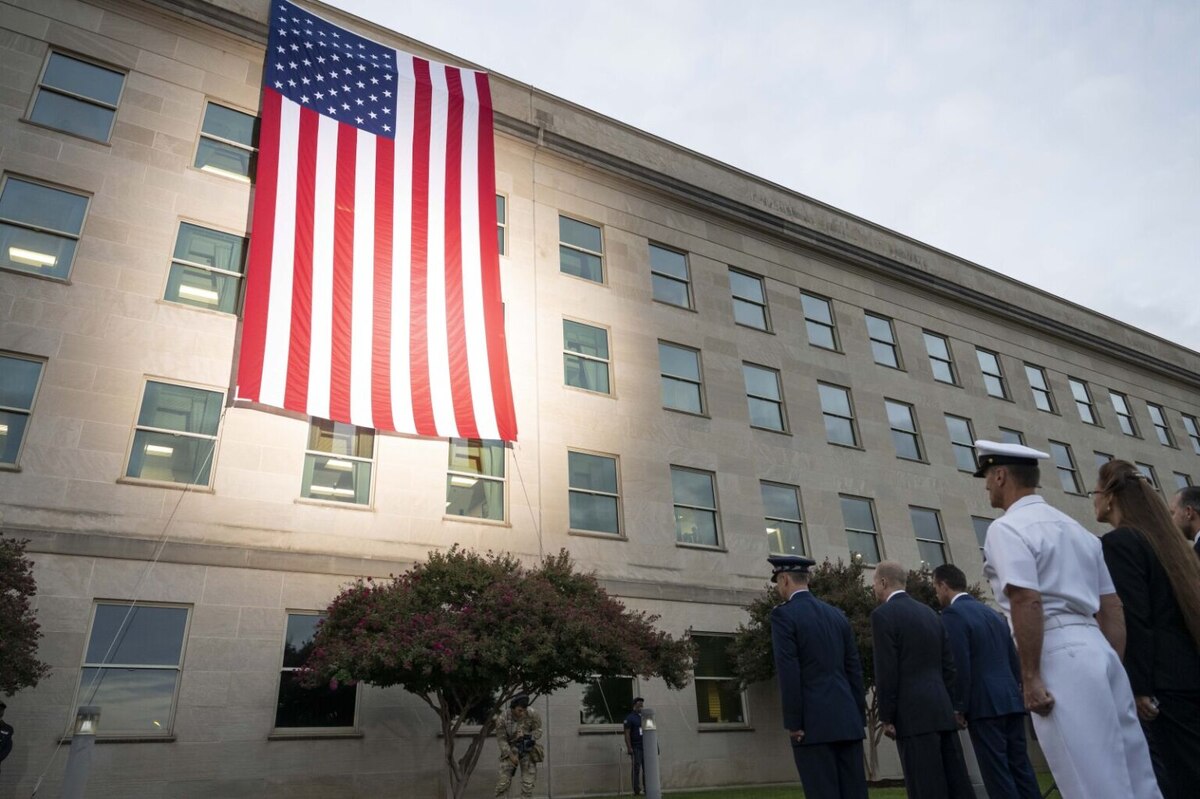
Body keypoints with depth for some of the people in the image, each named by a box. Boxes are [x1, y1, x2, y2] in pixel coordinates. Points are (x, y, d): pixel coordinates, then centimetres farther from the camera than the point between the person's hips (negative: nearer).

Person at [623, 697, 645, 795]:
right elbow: (627, 734, -7)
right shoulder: (630, 718, -2)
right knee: (636, 769, -3)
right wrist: (629, 748, -14)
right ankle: (636, 791, 1)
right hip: (636, 748, -5)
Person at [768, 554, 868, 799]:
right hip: (847, 718, 6)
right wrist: (860, 717, 17)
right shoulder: (837, 615, 13)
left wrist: (793, 722, -9)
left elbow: (788, 673, -13)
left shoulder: (783, 615, -7)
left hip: (813, 721, -6)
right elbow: (854, 669, 13)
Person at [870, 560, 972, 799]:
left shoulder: (883, 614, -8)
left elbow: (886, 672, -13)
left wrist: (887, 717, -8)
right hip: (942, 711, 8)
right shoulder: (929, 612, 15)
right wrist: (947, 706, 19)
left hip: (913, 715, -8)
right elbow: (948, 665, 15)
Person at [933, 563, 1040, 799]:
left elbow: (960, 666, -16)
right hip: (1010, 701, 8)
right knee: (1020, 767, 10)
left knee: (997, 773, -5)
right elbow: (1014, 660, 17)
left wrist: (958, 708, -10)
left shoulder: (952, 614, -9)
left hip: (984, 705, -8)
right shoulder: (993, 613, 16)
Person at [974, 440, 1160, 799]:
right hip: (1097, 650, 9)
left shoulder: (1006, 528, -7)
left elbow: (1027, 602, -19)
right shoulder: (1074, 527, 21)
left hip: (1060, 655, -9)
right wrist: (1112, 665, 22)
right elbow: (1111, 607, 20)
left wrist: (1030, 677, -16)